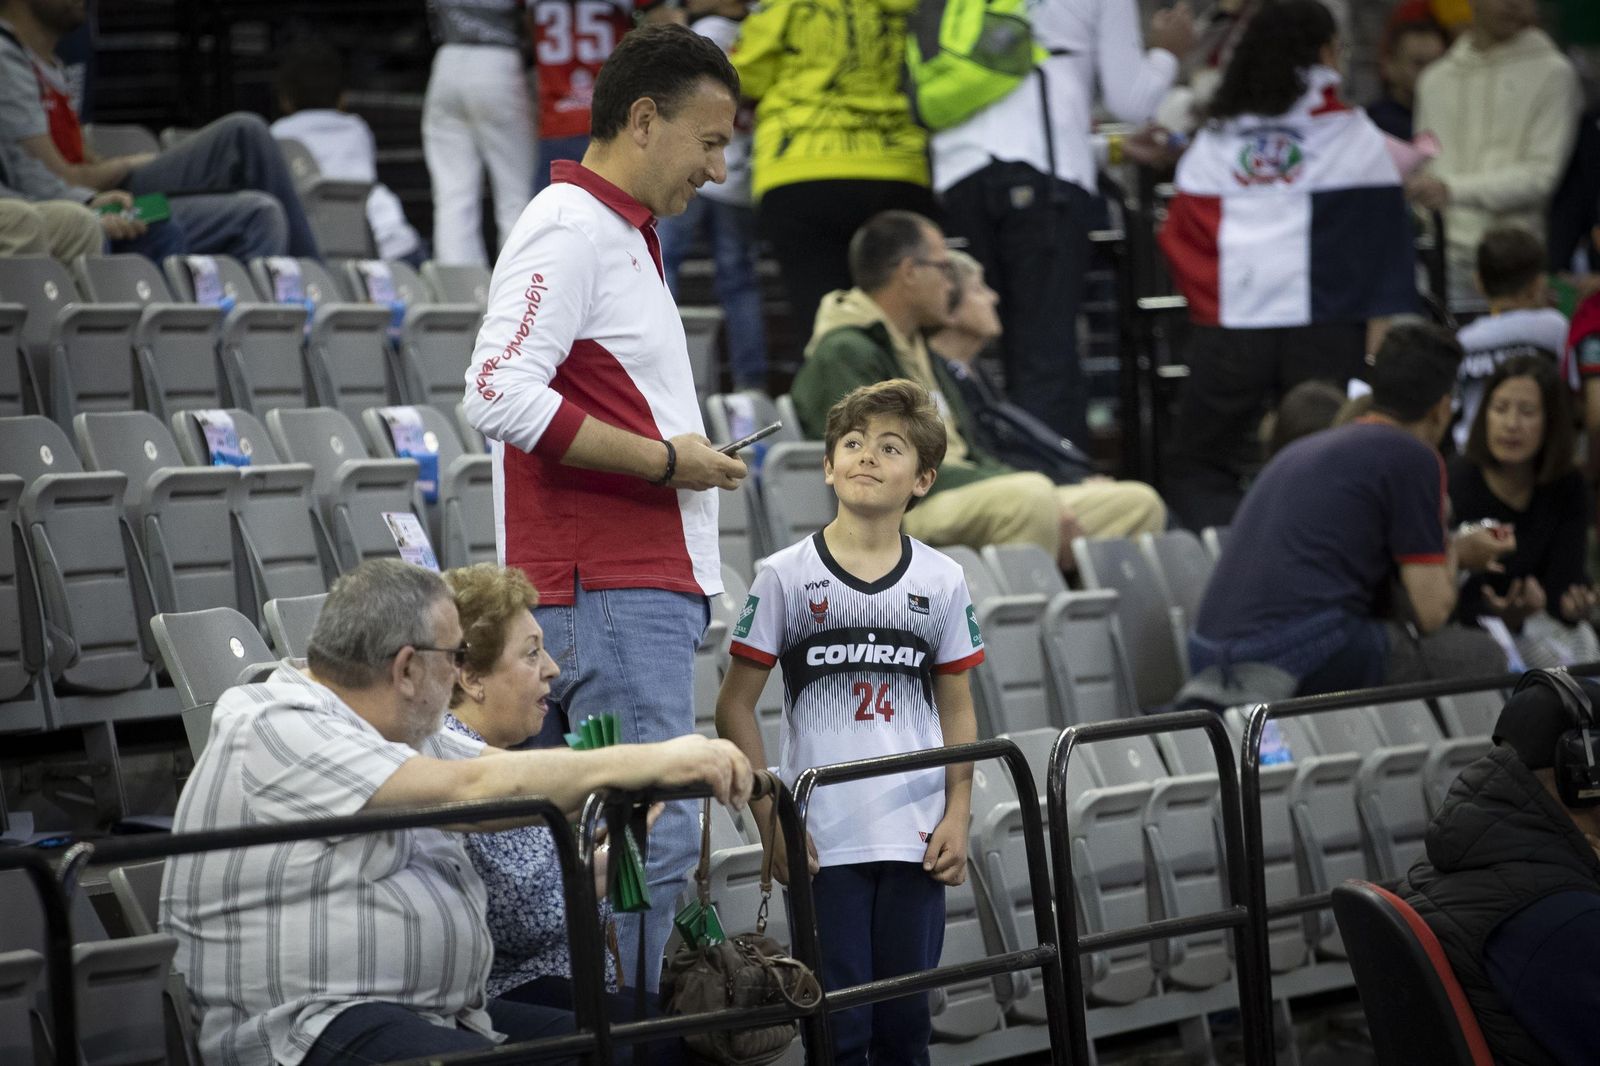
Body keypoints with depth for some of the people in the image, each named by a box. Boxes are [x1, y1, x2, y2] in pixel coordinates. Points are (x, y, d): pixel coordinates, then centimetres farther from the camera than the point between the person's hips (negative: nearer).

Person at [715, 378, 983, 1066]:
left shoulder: (941, 582, 5)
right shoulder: (786, 577, -3)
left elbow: (957, 710, 11)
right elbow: (735, 707, -2)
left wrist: (957, 816, 1)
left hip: (915, 838, 2)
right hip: (822, 841, -2)